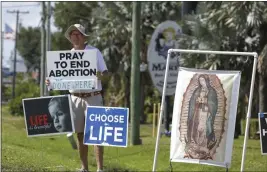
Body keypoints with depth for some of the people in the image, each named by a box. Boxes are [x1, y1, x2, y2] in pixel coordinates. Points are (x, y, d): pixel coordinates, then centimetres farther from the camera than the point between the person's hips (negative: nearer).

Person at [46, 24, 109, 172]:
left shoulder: (94, 52, -1)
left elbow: (106, 74, -2)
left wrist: (100, 75, -25)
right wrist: (52, 81, -7)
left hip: (93, 97, -4)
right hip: (76, 98, 4)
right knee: (80, 134, 7)